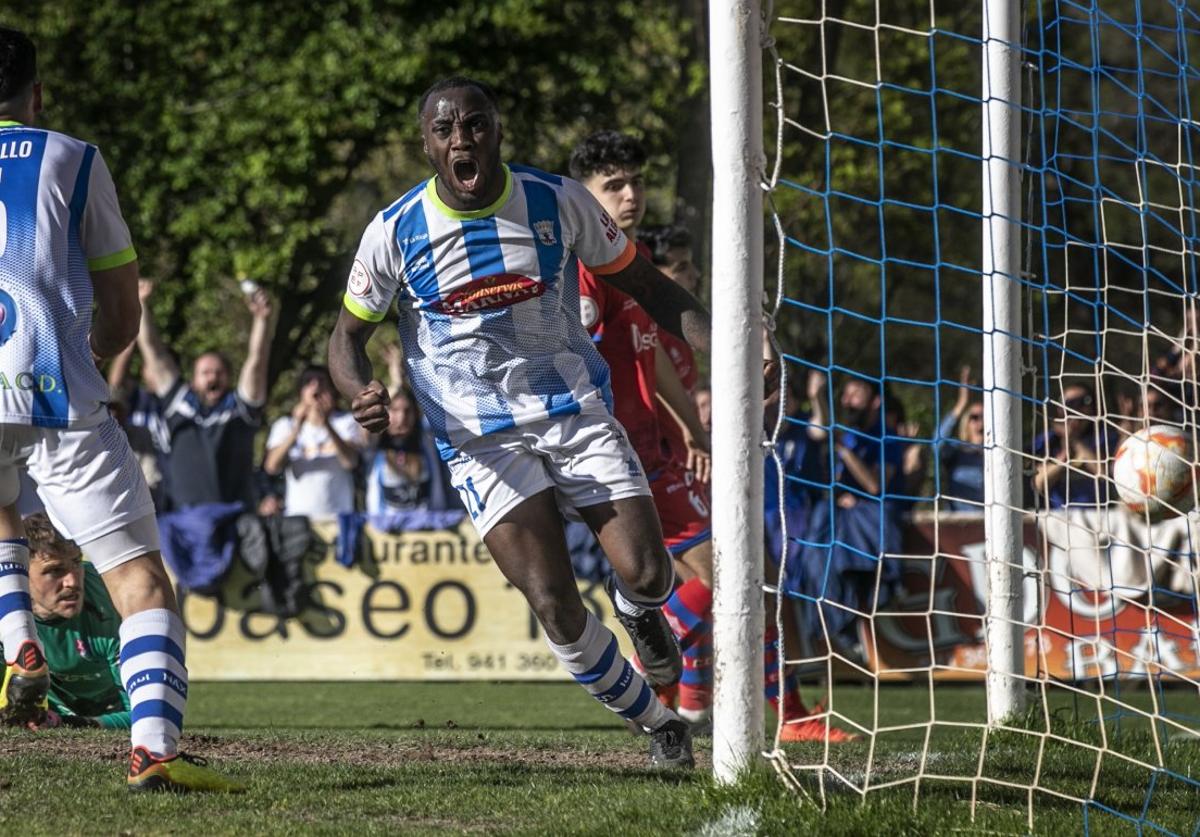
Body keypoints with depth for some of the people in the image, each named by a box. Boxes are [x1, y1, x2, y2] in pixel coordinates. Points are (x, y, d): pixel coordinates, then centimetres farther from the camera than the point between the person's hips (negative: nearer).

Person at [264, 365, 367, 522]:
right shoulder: (285, 425, 11)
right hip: (298, 514, 1)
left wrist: (327, 426, -21)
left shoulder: (347, 421, 8)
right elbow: (272, 467, -5)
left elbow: (351, 461, -9)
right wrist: (296, 430, -17)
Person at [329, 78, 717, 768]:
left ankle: (639, 610, 26)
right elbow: (349, 335, 6)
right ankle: (657, 723, 9)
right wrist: (362, 394, -17)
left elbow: (643, 284, 8)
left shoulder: (558, 201, -4)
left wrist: (721, 344, -8)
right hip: (481, 441, -1)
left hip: (577, 411, 1)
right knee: (558, 612, -14)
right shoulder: (395, 233, -6)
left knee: (647, 573, -14)